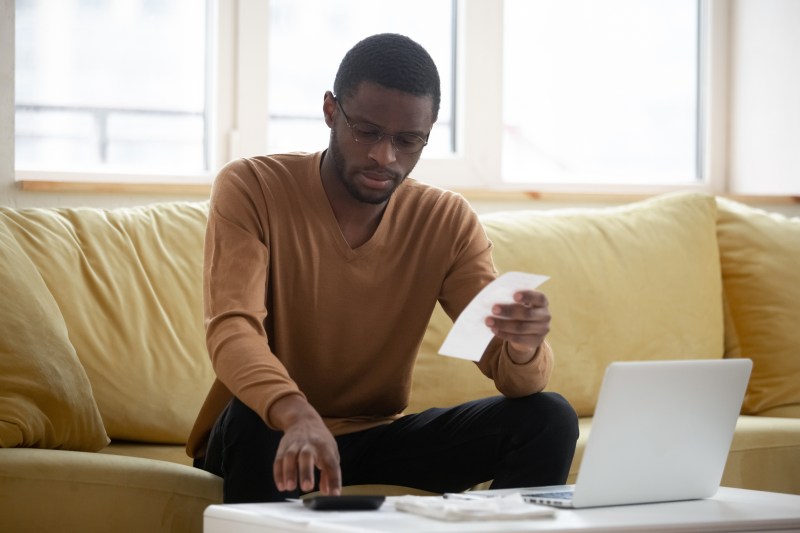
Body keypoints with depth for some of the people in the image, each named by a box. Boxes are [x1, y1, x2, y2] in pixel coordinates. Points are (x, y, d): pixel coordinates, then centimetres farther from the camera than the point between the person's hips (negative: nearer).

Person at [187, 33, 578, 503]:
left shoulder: (448, 221, -4)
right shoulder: (252, 189, -13)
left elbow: (512, 375, -10)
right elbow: (231, 330, -28)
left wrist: (524, 346, -36)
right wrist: (298, 417, -49)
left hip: (380, 437, 3)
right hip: (267, 435, -3)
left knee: (548, 419, -17)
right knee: (255, 421, -38)